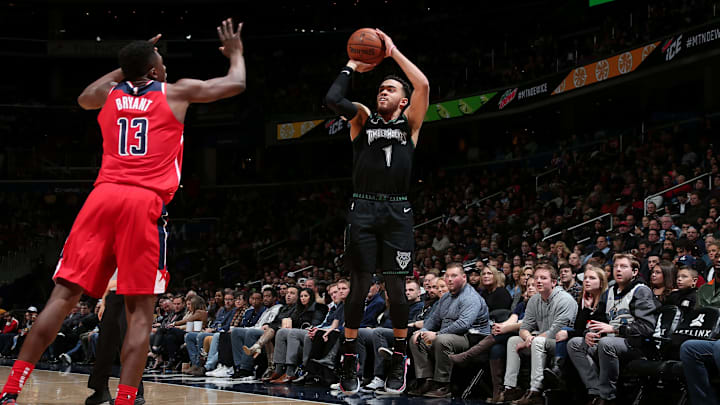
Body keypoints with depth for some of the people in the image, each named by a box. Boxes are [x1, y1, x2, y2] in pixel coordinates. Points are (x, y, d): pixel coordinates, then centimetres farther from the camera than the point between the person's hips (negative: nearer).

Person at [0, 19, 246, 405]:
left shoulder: (109, 93, 22)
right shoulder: (176, 93, 12)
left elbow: (83, 98, 47)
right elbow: (236, 84, 20)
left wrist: (130, 63, 50)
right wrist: (235, 53, 41)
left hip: (102, 197, 4)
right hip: (145, 203, -3)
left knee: (64, 294, 2)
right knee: (140, 311, -2)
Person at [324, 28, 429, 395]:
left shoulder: (409, 122, 12)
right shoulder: (363, 118, 13)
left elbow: (423, 85, -5)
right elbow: (332, 99, -6)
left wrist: (392, 51, 0)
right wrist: (352, 67, 6)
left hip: (397, 211, 0)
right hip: (363, 208, 0)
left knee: (396, 288, 0)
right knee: (359, 286, -3)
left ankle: (399, 360, 12)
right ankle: (349, 361, 5)